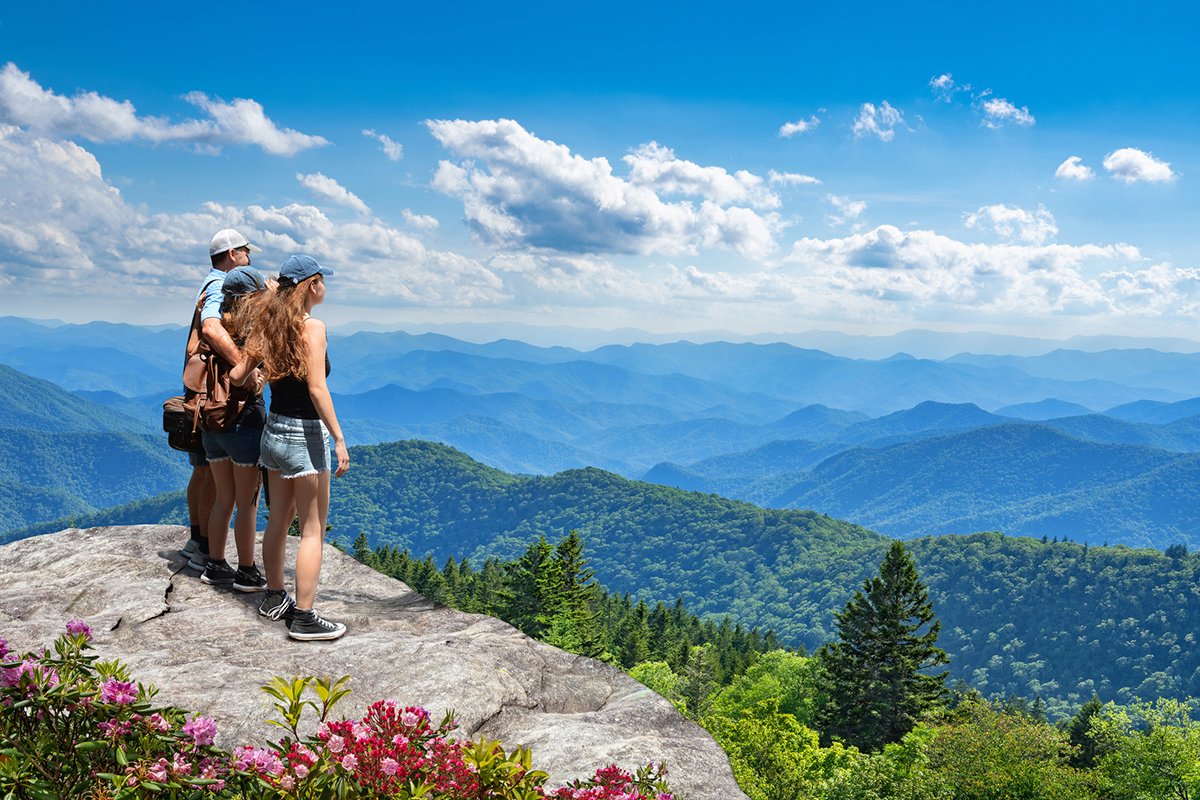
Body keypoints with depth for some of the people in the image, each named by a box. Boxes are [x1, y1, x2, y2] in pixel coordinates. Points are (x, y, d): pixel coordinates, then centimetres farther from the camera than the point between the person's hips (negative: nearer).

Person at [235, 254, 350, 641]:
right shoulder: (312, 327, -15)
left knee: (278, 521, 19)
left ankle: (274, 598, 32)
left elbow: (237, 374, 3)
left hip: (274, 430, 8)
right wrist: (339, 440, -19)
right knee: (313, 531, 0)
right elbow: (317, 389, -21)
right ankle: (303, 617, 2)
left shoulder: (267, 326, 5)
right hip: (305, 434, -8)